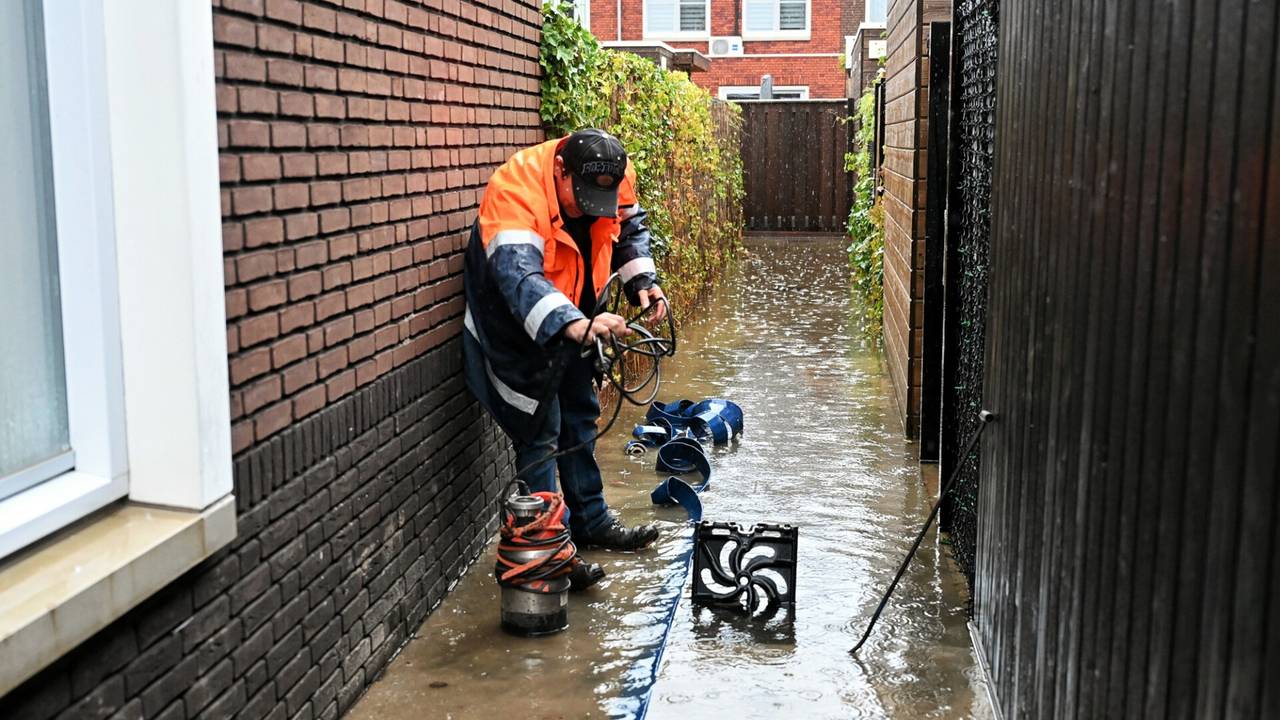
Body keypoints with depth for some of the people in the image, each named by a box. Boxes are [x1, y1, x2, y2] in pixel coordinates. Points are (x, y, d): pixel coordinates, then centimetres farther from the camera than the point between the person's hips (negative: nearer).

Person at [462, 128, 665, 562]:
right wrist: (571, 325, -64)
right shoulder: (514, 191, -35)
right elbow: (518, 274, -49)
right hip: (519, 327, -7)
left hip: (572, 318, 7)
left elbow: (629, 227, 5)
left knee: (580, 417, 16)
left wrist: (642, 279, -12)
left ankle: (591, 521, 31)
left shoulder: (613, 177, -15)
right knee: (541, 432, -7)